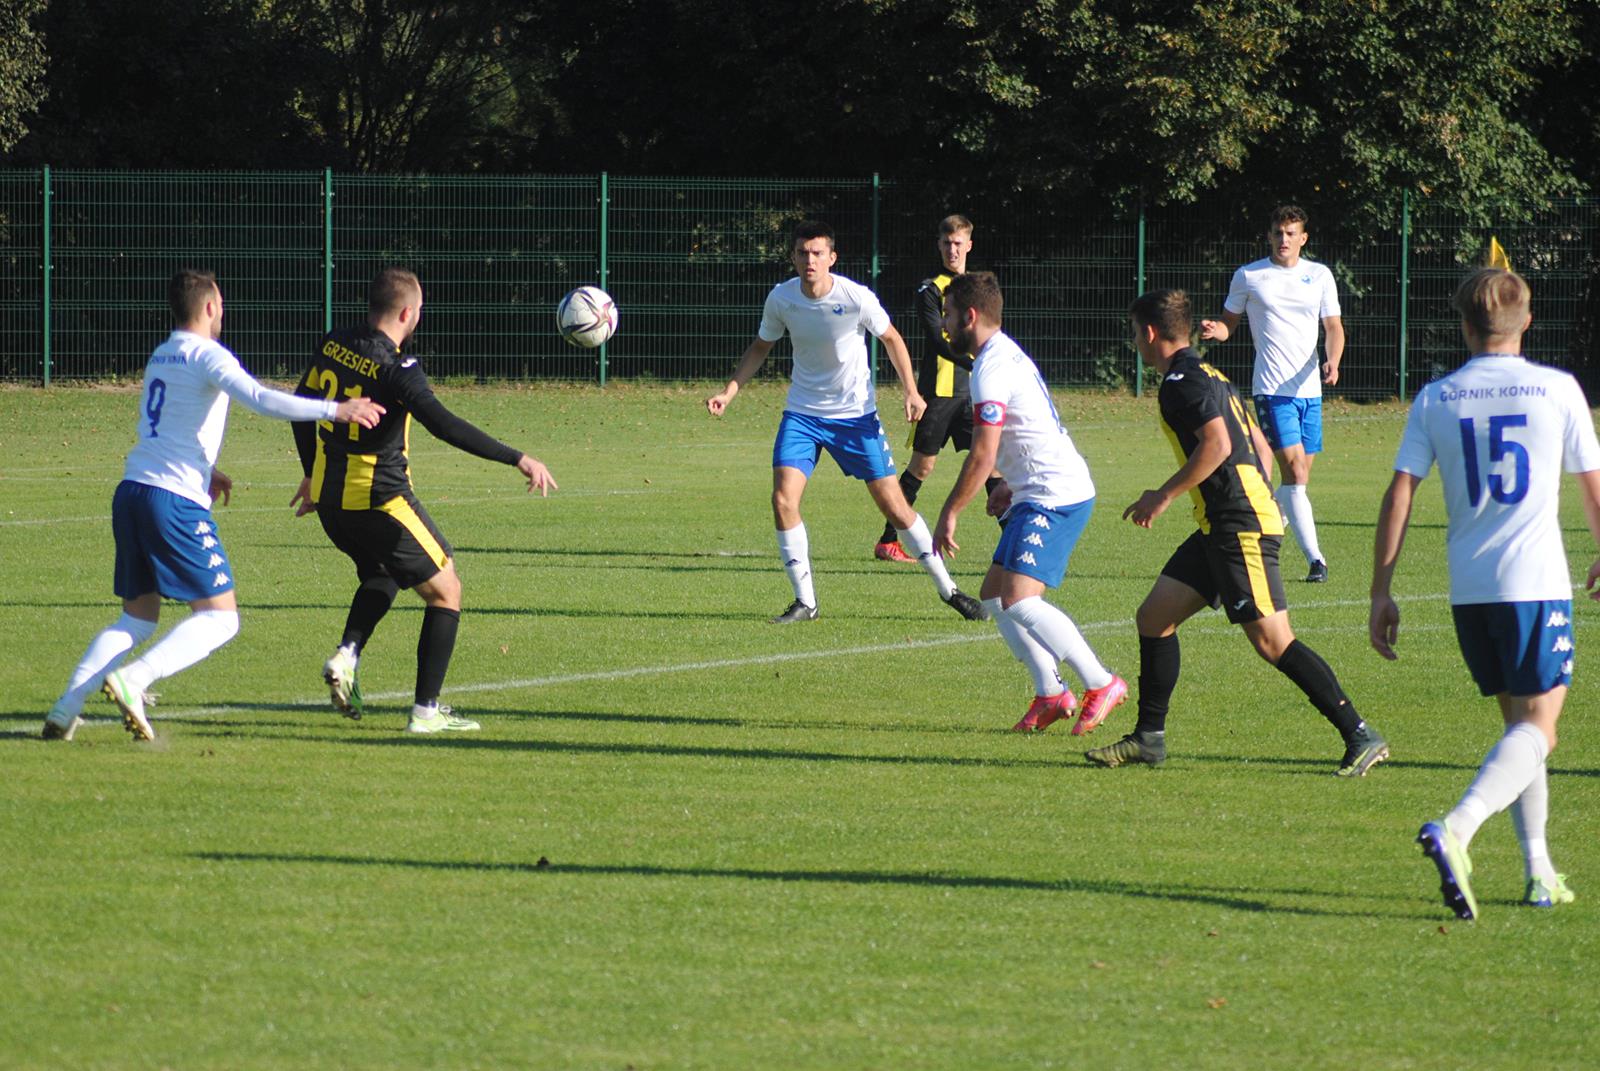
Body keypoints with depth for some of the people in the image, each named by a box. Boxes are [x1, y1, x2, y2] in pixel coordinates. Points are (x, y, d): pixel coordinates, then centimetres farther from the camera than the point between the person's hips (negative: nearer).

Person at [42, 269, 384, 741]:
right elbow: (261, 400, -21)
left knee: (137, 618, 15)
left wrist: (204, 472, 30)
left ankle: (65, 711, 3)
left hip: (131, 491, 8)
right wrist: (336, 410, -20)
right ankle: (132, 680, -20)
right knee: (220, 618, -3)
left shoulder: (160, 357, 20)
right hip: (176, 501, -8)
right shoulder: (207, 356, -6)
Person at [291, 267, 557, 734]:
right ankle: (426, 710, 3)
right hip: (380, 500, -7)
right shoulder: (396, 368, -20)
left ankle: (347, 654, 7)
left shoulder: (334, 346, 2)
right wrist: (518, 459, -30)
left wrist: (312, 475, 29)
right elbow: (444, 424, -30)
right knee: (445, 591, 7)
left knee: (380, 576, 32)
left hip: (329, 499, 7)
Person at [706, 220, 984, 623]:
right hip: (802, 413, 2)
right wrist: (728, 392, 1)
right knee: (783, 501, -14)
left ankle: (948, 589, 13)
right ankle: (805, 602, -1)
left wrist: (911, 390, -6)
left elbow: (890, 338, 1)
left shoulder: (856, 298, -17)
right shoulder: (782, 298, -9)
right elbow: (760, 347, 9)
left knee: (893, 505, -2)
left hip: (856, 415, -2)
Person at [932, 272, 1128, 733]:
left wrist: (949, 514, -11)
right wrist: (1011, 484, 27)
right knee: (994, 596, 11)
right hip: (1042, 493, 11)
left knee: (1019, 601, -19)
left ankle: (1101, 684, -14)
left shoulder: (991, 369, -15)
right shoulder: (1009, 354, 18)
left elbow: (981, 456, -19)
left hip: (1054, 497, -11)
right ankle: (1050, 694, 8)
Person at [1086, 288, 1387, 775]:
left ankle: (1360, 736, -14)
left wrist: (1164, 496, -15)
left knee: (1272, 641, -13)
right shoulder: (1207, 375, 20)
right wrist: (1261, 501, 26)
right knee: (1155, 616, 13)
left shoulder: (1182, 380, -10)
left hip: (1240, 528, -11)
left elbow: (1217, 443, -22)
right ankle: (1149, 737, 18)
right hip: (1221, 528, 11)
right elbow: (1258, 445, 23)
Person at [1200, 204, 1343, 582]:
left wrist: (1332, 363, -10)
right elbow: (1229, 322, 12)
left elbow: (1333, 327, 9)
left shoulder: (1319, 275, 9)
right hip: (1272, 388, -4)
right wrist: (1216, 330, -12)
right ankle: (1315, 558, -18)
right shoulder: (1248, 276, 4)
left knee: (1300, 477, 7)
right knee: (1294, 469, -15)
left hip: (1310, 388, 4)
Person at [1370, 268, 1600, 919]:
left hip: (1467, 589, 4)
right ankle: (1456, 829, -29)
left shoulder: (1435, 399, 4)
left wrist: (1381, 594, 6)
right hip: (1537, 583, -4)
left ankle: (1538, 869, 18)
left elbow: (1398, 496, 1)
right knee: (1537, 729, -4)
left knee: (1519, 723, 19)